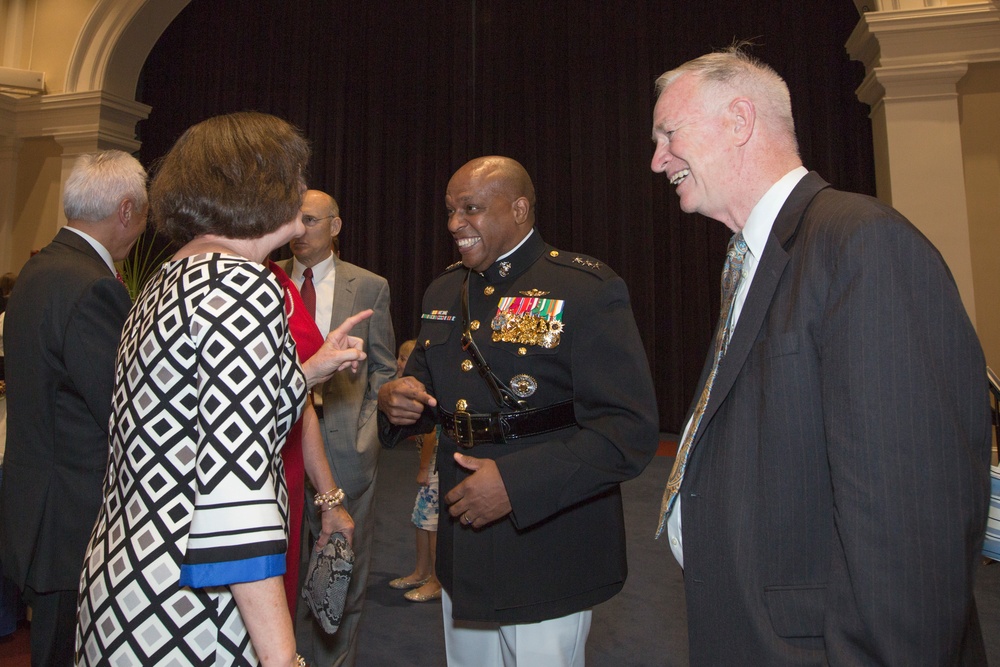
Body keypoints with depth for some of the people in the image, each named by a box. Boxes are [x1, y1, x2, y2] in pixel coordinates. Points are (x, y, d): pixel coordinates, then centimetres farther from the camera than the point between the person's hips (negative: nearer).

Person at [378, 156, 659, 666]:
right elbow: (425, 386, 18)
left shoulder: (587, 290, -13)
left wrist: (517, 483, -27)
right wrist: (396, 401, -6)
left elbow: (631, 430, -19)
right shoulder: (443, 292, 8)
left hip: (546, 557, -6)